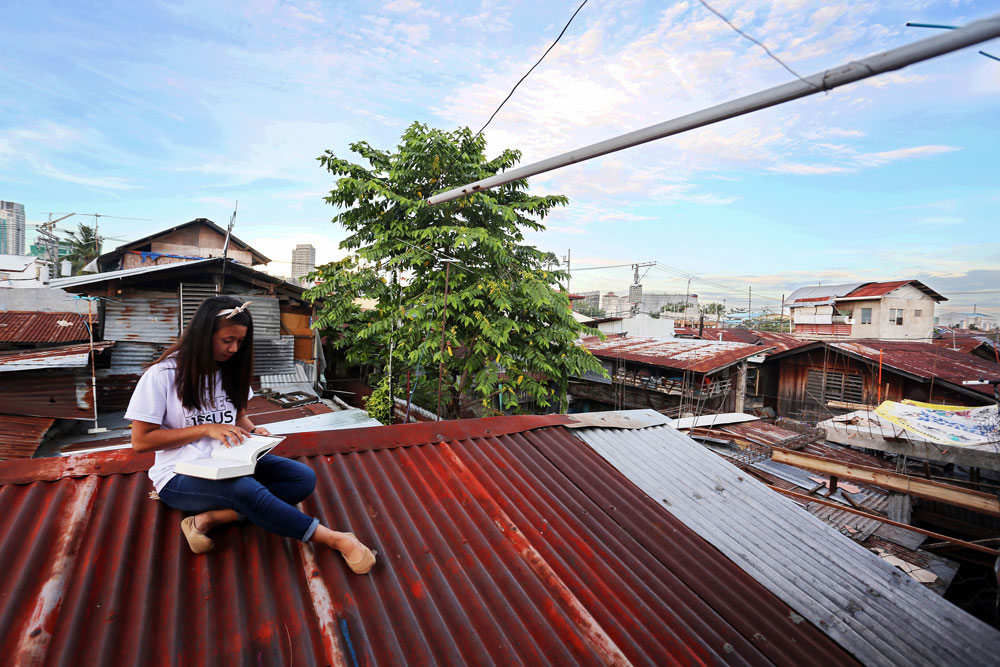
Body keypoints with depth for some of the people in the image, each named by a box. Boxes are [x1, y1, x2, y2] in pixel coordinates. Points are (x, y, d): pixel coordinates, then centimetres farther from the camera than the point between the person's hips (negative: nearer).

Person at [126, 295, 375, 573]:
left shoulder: (230, 370, 9)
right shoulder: (163, 375, -9)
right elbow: (140, 441, -10)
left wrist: (252, 431, -4)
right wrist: (206, 428, -18)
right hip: (181, 477, -6)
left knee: (304, 478, -18)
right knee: (247, 490, -38)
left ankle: (211, 518, -29)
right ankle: (335, 539, -32)